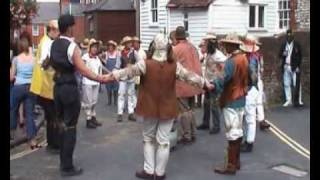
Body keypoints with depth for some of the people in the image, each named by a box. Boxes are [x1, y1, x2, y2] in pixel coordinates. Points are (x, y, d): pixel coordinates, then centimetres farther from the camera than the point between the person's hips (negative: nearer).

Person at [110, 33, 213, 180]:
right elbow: (189, 76, -1)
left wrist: (112, 75, 5)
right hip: (167, 108, 1)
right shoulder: (175, 65, -8)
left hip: (150, 107, -1)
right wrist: (205, 83, 12)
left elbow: (129, 72, -7)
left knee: (148, 138, 16)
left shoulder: (146, 64, -12)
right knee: (163, 140, 8)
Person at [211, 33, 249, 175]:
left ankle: (231, 165, 4)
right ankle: (236, 161, 25)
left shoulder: (231, 61, -20)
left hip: (231, 101, -9)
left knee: (232, 133, -3)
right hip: (240, 99, 9)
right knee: (238, 131, 15)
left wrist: (212, 85, -15)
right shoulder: (243, 58, 7)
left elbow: (224, 81, -24)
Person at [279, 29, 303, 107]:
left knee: (296, 84, -7)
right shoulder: (283, 45, 11)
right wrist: (283, 54, -12)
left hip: (294, 67, -4)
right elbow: (280, 55, 12)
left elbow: (300, 56, -1)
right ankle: (288, 100, 15)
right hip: (286, 67, 4)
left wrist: (298, 66, -10)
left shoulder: (297, 44, 0)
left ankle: (298, 101, -4)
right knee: (286, 84, 7)